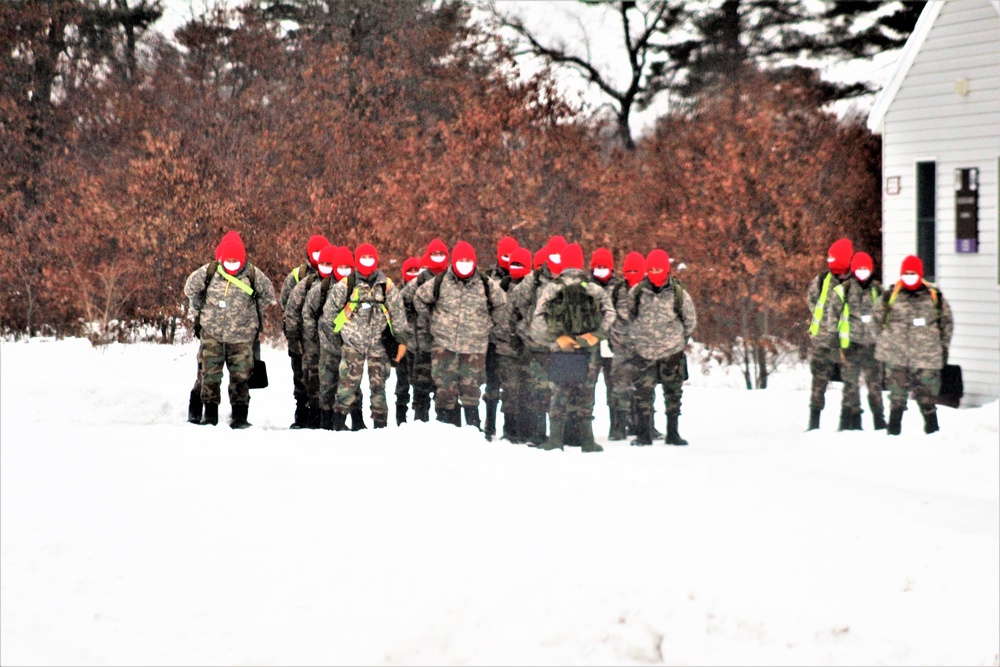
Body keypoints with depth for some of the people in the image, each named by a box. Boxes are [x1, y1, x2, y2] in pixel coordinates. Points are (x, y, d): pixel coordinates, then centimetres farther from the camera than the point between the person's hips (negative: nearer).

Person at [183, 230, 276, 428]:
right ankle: (210, 413, 10)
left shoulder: (253, 275, -7)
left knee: (240, 375, 0)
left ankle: (240, 416, 7)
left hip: (242, 335, 0)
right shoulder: (208, 272, -6)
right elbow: (190, 288, 13)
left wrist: (253, 313, 10)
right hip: (212, 332, 1)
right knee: (210, 373, 1)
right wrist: (200, 310, 12)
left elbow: (268, 295, 11)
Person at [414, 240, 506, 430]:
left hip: (474, 347, 0)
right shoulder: (439, 282, 1)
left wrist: (489, 324, 15)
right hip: (444, 345, 0)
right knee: (444, 388, -2)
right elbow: (420, 299, 17)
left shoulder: (486, 285, 2)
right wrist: (428, 322, 16)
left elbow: (501, 304, 19)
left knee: (470, 389, 2)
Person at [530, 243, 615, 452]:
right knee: (585, 395, 9)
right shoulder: (594, 289, 0)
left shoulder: (550, 289, 1)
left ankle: (556, 440, 4)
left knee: (560, 394, 10)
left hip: (560, 350, 0)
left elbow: (538, 321, -7)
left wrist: (555, 339, -9)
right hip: (589, 351, 0)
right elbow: (609, 313, -13)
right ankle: (587, 442, 8)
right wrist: (596, 335, -14)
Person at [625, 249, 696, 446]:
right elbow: (627, 319, 12)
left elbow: (690, 320, 11)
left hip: (672, 354, 0)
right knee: (643, 393, -4)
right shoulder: (636, 293, -1)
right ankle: (643, 434, 4)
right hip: (644, 353, 0)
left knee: (673, 393, 8)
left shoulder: (678, 293, -2)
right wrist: (633, 341, 11)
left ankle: (673, 433, 18)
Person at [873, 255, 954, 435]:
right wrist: (885, 343, 12)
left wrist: (944, 348, 10)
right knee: (897, 396, 3)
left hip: (926, 357, 0)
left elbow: (947, 322, 12)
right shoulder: (890, 296, 3)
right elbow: (877, 319, 13)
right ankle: (894, 431, 11)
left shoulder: (934, 296, 4)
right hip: (896, 358, 0)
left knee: (927, 397, 5)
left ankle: (933, 430, 17)